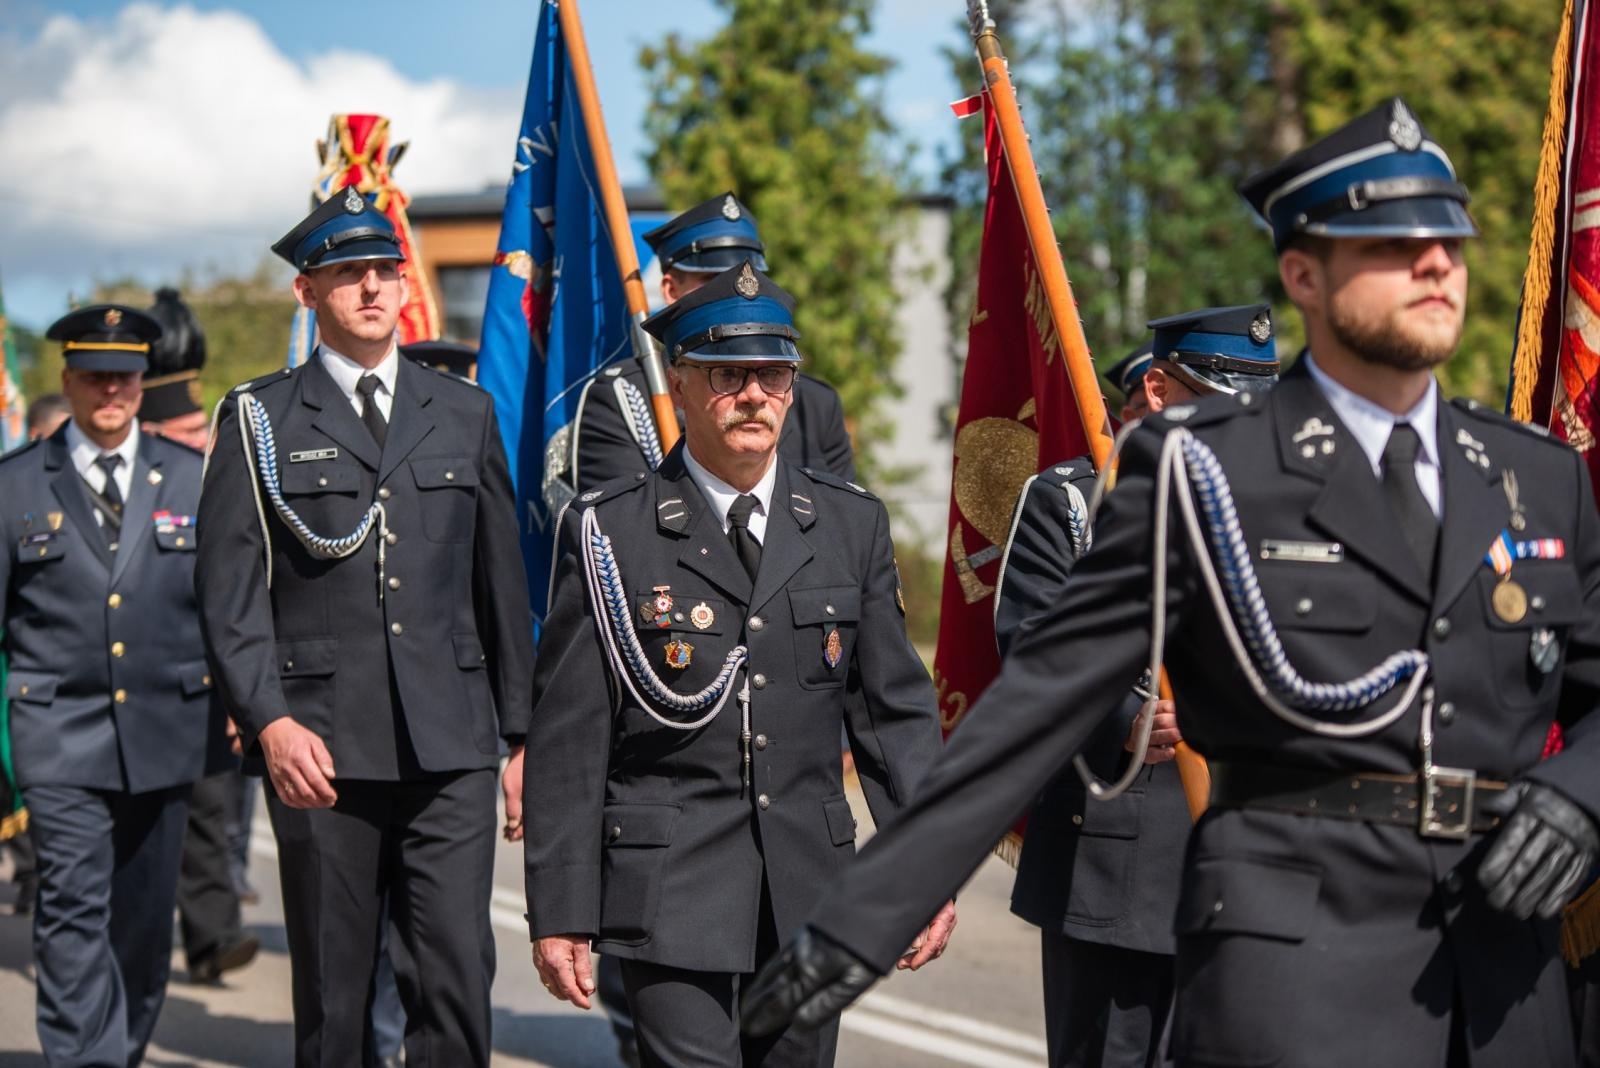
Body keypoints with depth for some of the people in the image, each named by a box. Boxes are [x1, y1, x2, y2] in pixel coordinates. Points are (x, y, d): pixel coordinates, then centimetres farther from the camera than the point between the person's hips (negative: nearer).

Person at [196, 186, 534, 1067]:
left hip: (451, 746, 2)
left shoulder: (464, 413, 14)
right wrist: (270, 722, -13)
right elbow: (229, 592, 0)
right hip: (320, 752, -2)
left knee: (458, 976, -6)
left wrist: (520, 730, 12)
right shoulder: (260, 421, 6)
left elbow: (502, 580, 15)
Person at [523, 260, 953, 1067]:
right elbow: (568, 738, -2)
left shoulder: (852, 524, 8)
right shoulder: (611, 531, -2)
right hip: (669, 890, -4)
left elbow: (896, 711, 11)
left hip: (808, 890, 4)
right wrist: (559, 909, -5)